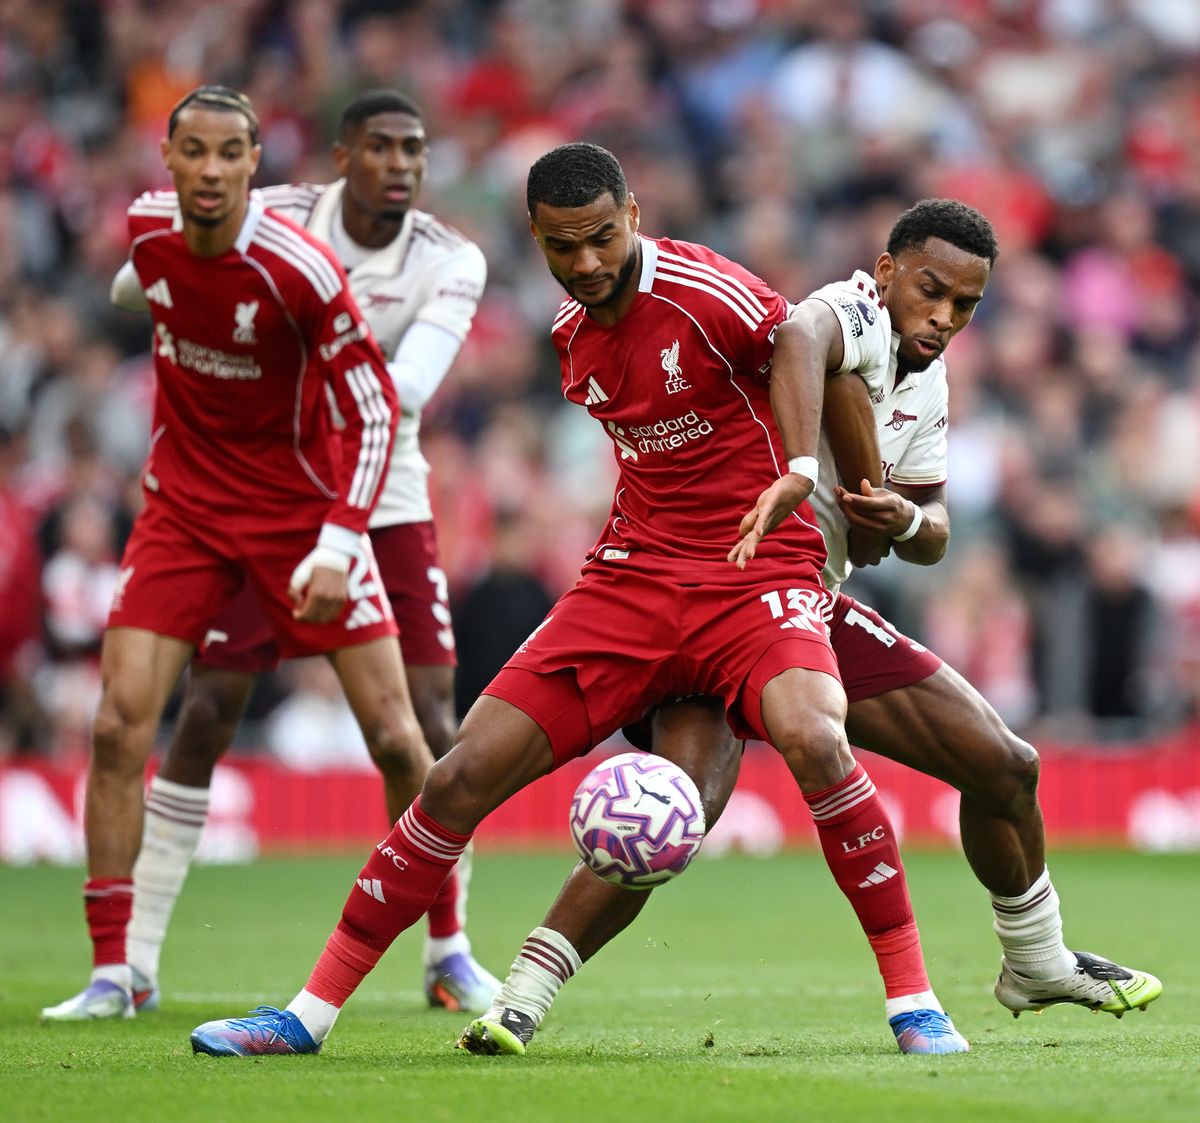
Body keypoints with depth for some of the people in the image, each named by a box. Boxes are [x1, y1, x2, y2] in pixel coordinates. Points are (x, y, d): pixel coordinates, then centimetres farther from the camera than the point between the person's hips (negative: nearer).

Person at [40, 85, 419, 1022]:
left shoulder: (301, 269, -22)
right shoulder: (147, 231, -7)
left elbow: (374, 409, -17)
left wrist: (340, 544, -26)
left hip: (301, 506, -3)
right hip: (185, 504, 4)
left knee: (394, 732, -5)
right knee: (118, 725, -10)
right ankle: (111, 973, -3)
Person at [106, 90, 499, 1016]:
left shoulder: (450, 262, -10)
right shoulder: (273, 220, -10)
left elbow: (407, 388, -24)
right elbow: (134, 287, -9)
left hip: (385, 504, 1)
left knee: (423, 723, -6)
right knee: (206, 713, -6)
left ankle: (448, 953, 9)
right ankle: (134, 958, 1)